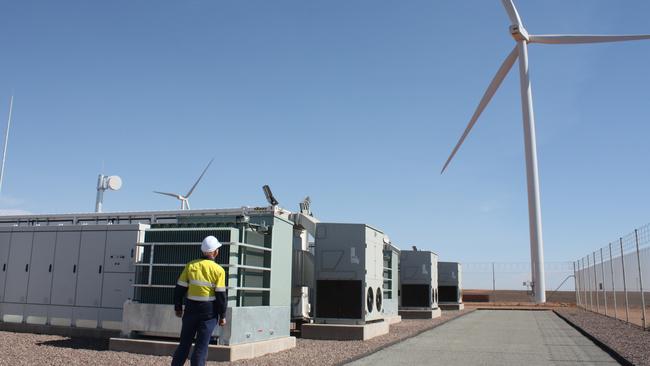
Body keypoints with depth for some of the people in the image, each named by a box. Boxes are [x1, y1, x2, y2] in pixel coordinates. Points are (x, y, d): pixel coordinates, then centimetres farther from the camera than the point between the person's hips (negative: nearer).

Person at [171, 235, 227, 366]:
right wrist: (222, 315, 1)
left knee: (184, 344, 15)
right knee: (201, 347, 3)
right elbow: (221, 295, -8)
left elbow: (179, 288, 3)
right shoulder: (218, 270, -9)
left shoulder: (190, 266, 0)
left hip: (191, 310, 3)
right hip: (209, 312, -3)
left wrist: (178, 308, 15)